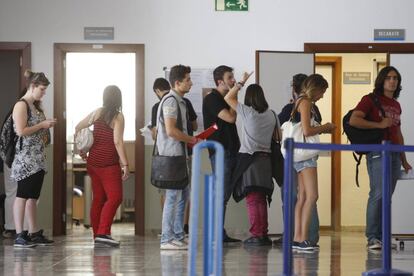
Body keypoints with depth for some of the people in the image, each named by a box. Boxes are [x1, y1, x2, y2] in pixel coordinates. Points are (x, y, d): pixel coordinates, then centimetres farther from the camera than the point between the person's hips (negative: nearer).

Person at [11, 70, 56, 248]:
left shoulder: (35, 106, 18)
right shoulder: (21, 105, -9)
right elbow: (21, 131, -19)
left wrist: (47, 126, 9)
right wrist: (42, 125, -13)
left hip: (38, 159, 9)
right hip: (25, 158, -9)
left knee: (33, 197, 11)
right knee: (23, 196, -8)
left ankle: (34, 234, 15)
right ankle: (19, 236, -8)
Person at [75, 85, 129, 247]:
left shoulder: (97, 113, 8)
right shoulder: (118, 117, -10)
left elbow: (78, 128, 15)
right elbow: (117, 142, -16)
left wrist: (80, 150, 25)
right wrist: (125, 164, -14)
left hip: (93, 161, 7)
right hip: (109, 164, -7)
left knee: (98, 199, 12)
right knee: (115, 198, -7)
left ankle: (97, 236, 15)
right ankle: (103, 233, -19)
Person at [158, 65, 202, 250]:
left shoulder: (179, 101, 18)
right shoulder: (171, 101, -14)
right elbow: (171, 131, -21)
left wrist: (192, 141, 12)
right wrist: (194, 140, -12)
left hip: (179, 154, 10)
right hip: (172, 155, -10)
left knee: (183, 195, 13)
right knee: (173, 197, -8)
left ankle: (178, 237, 19)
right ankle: (167, 240, -4)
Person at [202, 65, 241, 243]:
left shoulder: (225, 99, 20)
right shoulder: (211, 99, -8)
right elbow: (230, 118, -17)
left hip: (230, 151, 9)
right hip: (220, 152, -9)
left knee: (225, 193, 9)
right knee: (221, 194, -11)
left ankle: (220, 234, 13)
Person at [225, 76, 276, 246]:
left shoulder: (247, 112, -8)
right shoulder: (271, 115, 5)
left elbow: (228, 98, 2)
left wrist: (241, 83, 7)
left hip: (248, 158, -5)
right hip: (265, 159, 5)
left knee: (252, 199, -4)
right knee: (261, 200, 12)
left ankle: (257, 235, -7)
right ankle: (264, 235, 14)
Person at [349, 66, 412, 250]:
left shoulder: (396, 105, 20)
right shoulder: (370, 100, 0)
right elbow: (354, 120, -13)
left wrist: (404, 160, 25)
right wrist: (379, 124, -14)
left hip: (394, 153, 6)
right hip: (378, 151, -6)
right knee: (378, 194, -14)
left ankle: (381, 237, 10)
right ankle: (372, 238, -12)